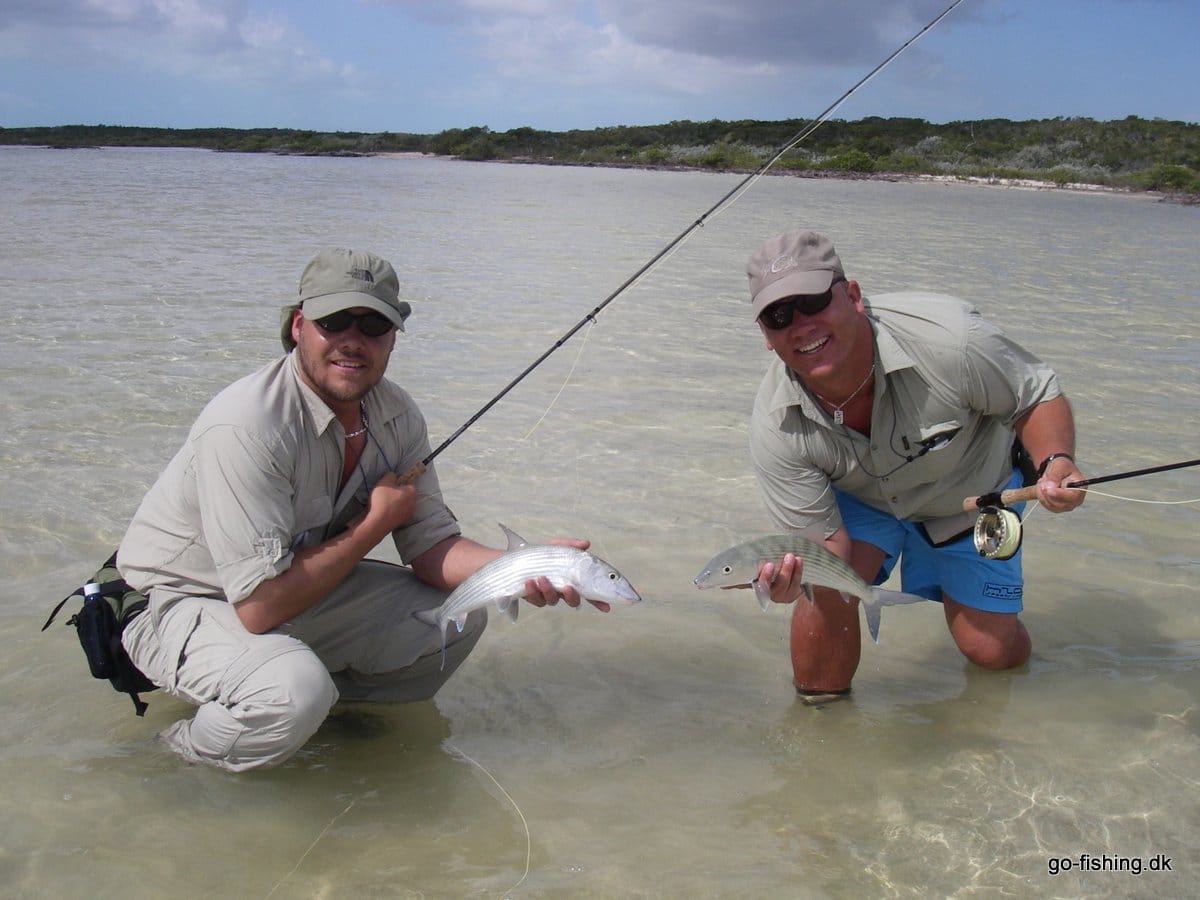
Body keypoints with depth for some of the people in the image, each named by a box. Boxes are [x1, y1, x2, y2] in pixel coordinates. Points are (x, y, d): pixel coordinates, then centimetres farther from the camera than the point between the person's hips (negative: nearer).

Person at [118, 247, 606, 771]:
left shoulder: (396, 414, -7)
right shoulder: (245, 428, -31)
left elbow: (431, 546, -4)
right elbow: (261, 607, -33)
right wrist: (375, 523, -21)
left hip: (298, 589, 7)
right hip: (182, 606, -7)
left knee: (459, 617, -4)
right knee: (295, 689, -35)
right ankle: (185, 755, -3)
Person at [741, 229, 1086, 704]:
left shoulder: (947, 338, -39)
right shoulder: (774, 428, -30)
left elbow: (1039, 397, -21)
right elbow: (824, 544, -25)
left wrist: (1056, 462, -41)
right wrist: (790, 574, -49)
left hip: (973, 490, 0)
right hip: (861, 498, 1)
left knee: (991, 651, 1)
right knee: (825, 588, -26)